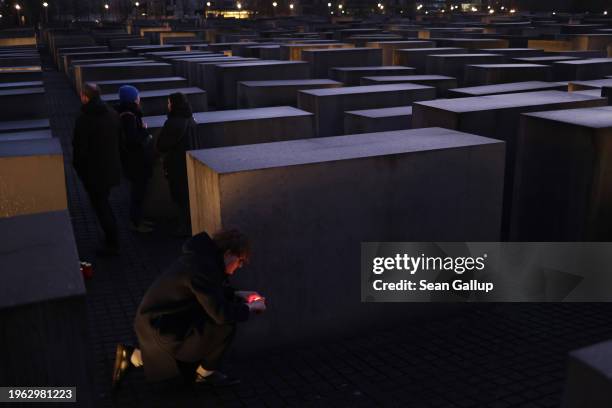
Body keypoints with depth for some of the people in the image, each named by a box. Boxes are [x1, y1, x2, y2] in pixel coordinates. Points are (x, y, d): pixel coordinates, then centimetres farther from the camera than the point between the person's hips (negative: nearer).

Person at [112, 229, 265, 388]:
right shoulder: (203, 268, -25)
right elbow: (222, 314, -28)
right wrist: (249, 308, -11)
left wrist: (238, 295, 15)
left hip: (155, 319, 10)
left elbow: (213, 292, 23)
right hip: (159, 329, -10)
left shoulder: (203, 257, 4)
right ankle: (205, 372, 7)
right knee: (226, 325, -19)